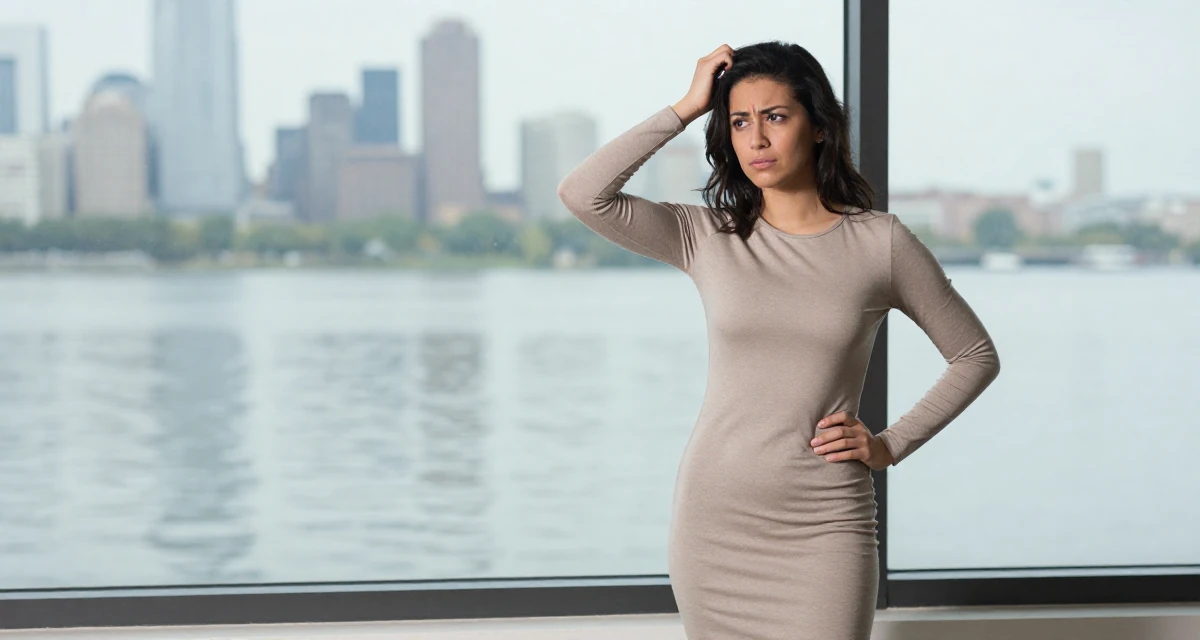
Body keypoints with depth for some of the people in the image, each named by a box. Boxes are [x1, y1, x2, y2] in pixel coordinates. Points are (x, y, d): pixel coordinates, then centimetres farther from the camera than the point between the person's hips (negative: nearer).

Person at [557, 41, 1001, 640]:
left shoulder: (881, 243, 0)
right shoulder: (707, 237, 3)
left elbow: (976, 355, 11)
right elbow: (581, 194, -12)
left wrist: (891, 444, 1)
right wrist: (685, 108, -6)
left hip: (823, 527, -2)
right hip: (713, 520, 2)